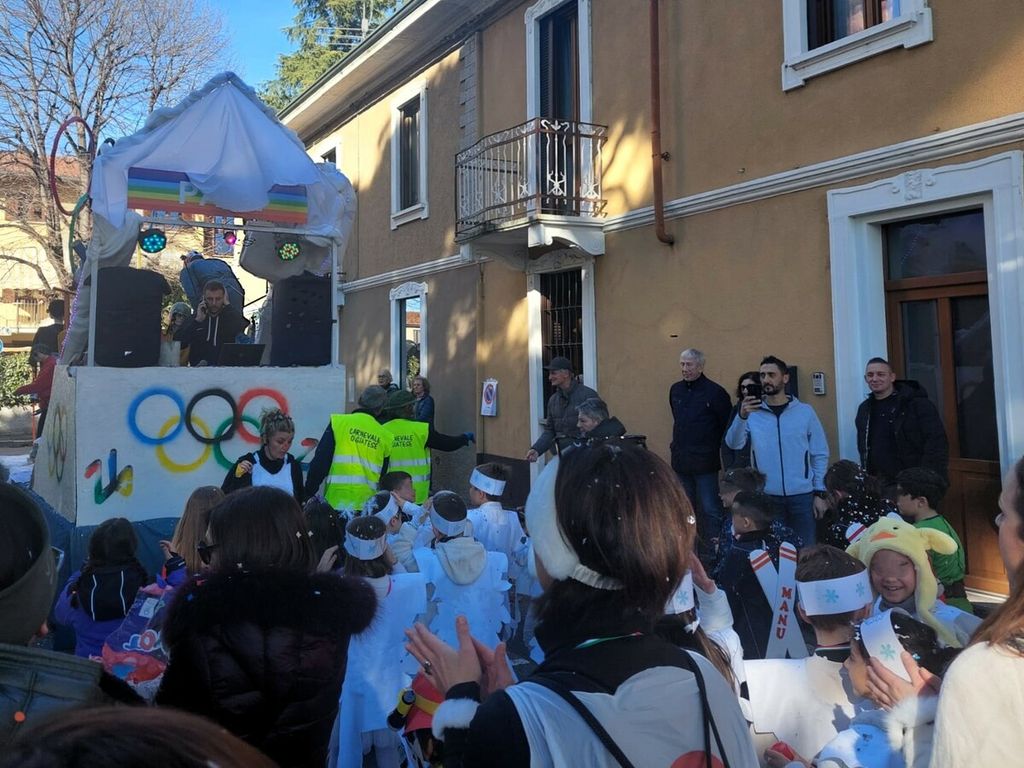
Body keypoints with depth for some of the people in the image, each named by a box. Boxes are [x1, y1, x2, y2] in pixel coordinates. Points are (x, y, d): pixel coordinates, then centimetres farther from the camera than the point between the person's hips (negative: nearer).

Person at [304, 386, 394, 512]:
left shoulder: (339, 422, -1)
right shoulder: (385, 437, 8)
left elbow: (319, 463, -4)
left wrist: (308, 493, 2)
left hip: (336, 500, -2)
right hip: (367, 505, 2)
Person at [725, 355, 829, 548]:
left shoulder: (805, 412, 0)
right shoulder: (752, 413, 1)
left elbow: (820, 454, 3)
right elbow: (733, 444, -12)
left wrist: (820, 492, -1)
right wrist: (742, 416, -28)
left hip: (801, 495, 0)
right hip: (765, 496, 0)